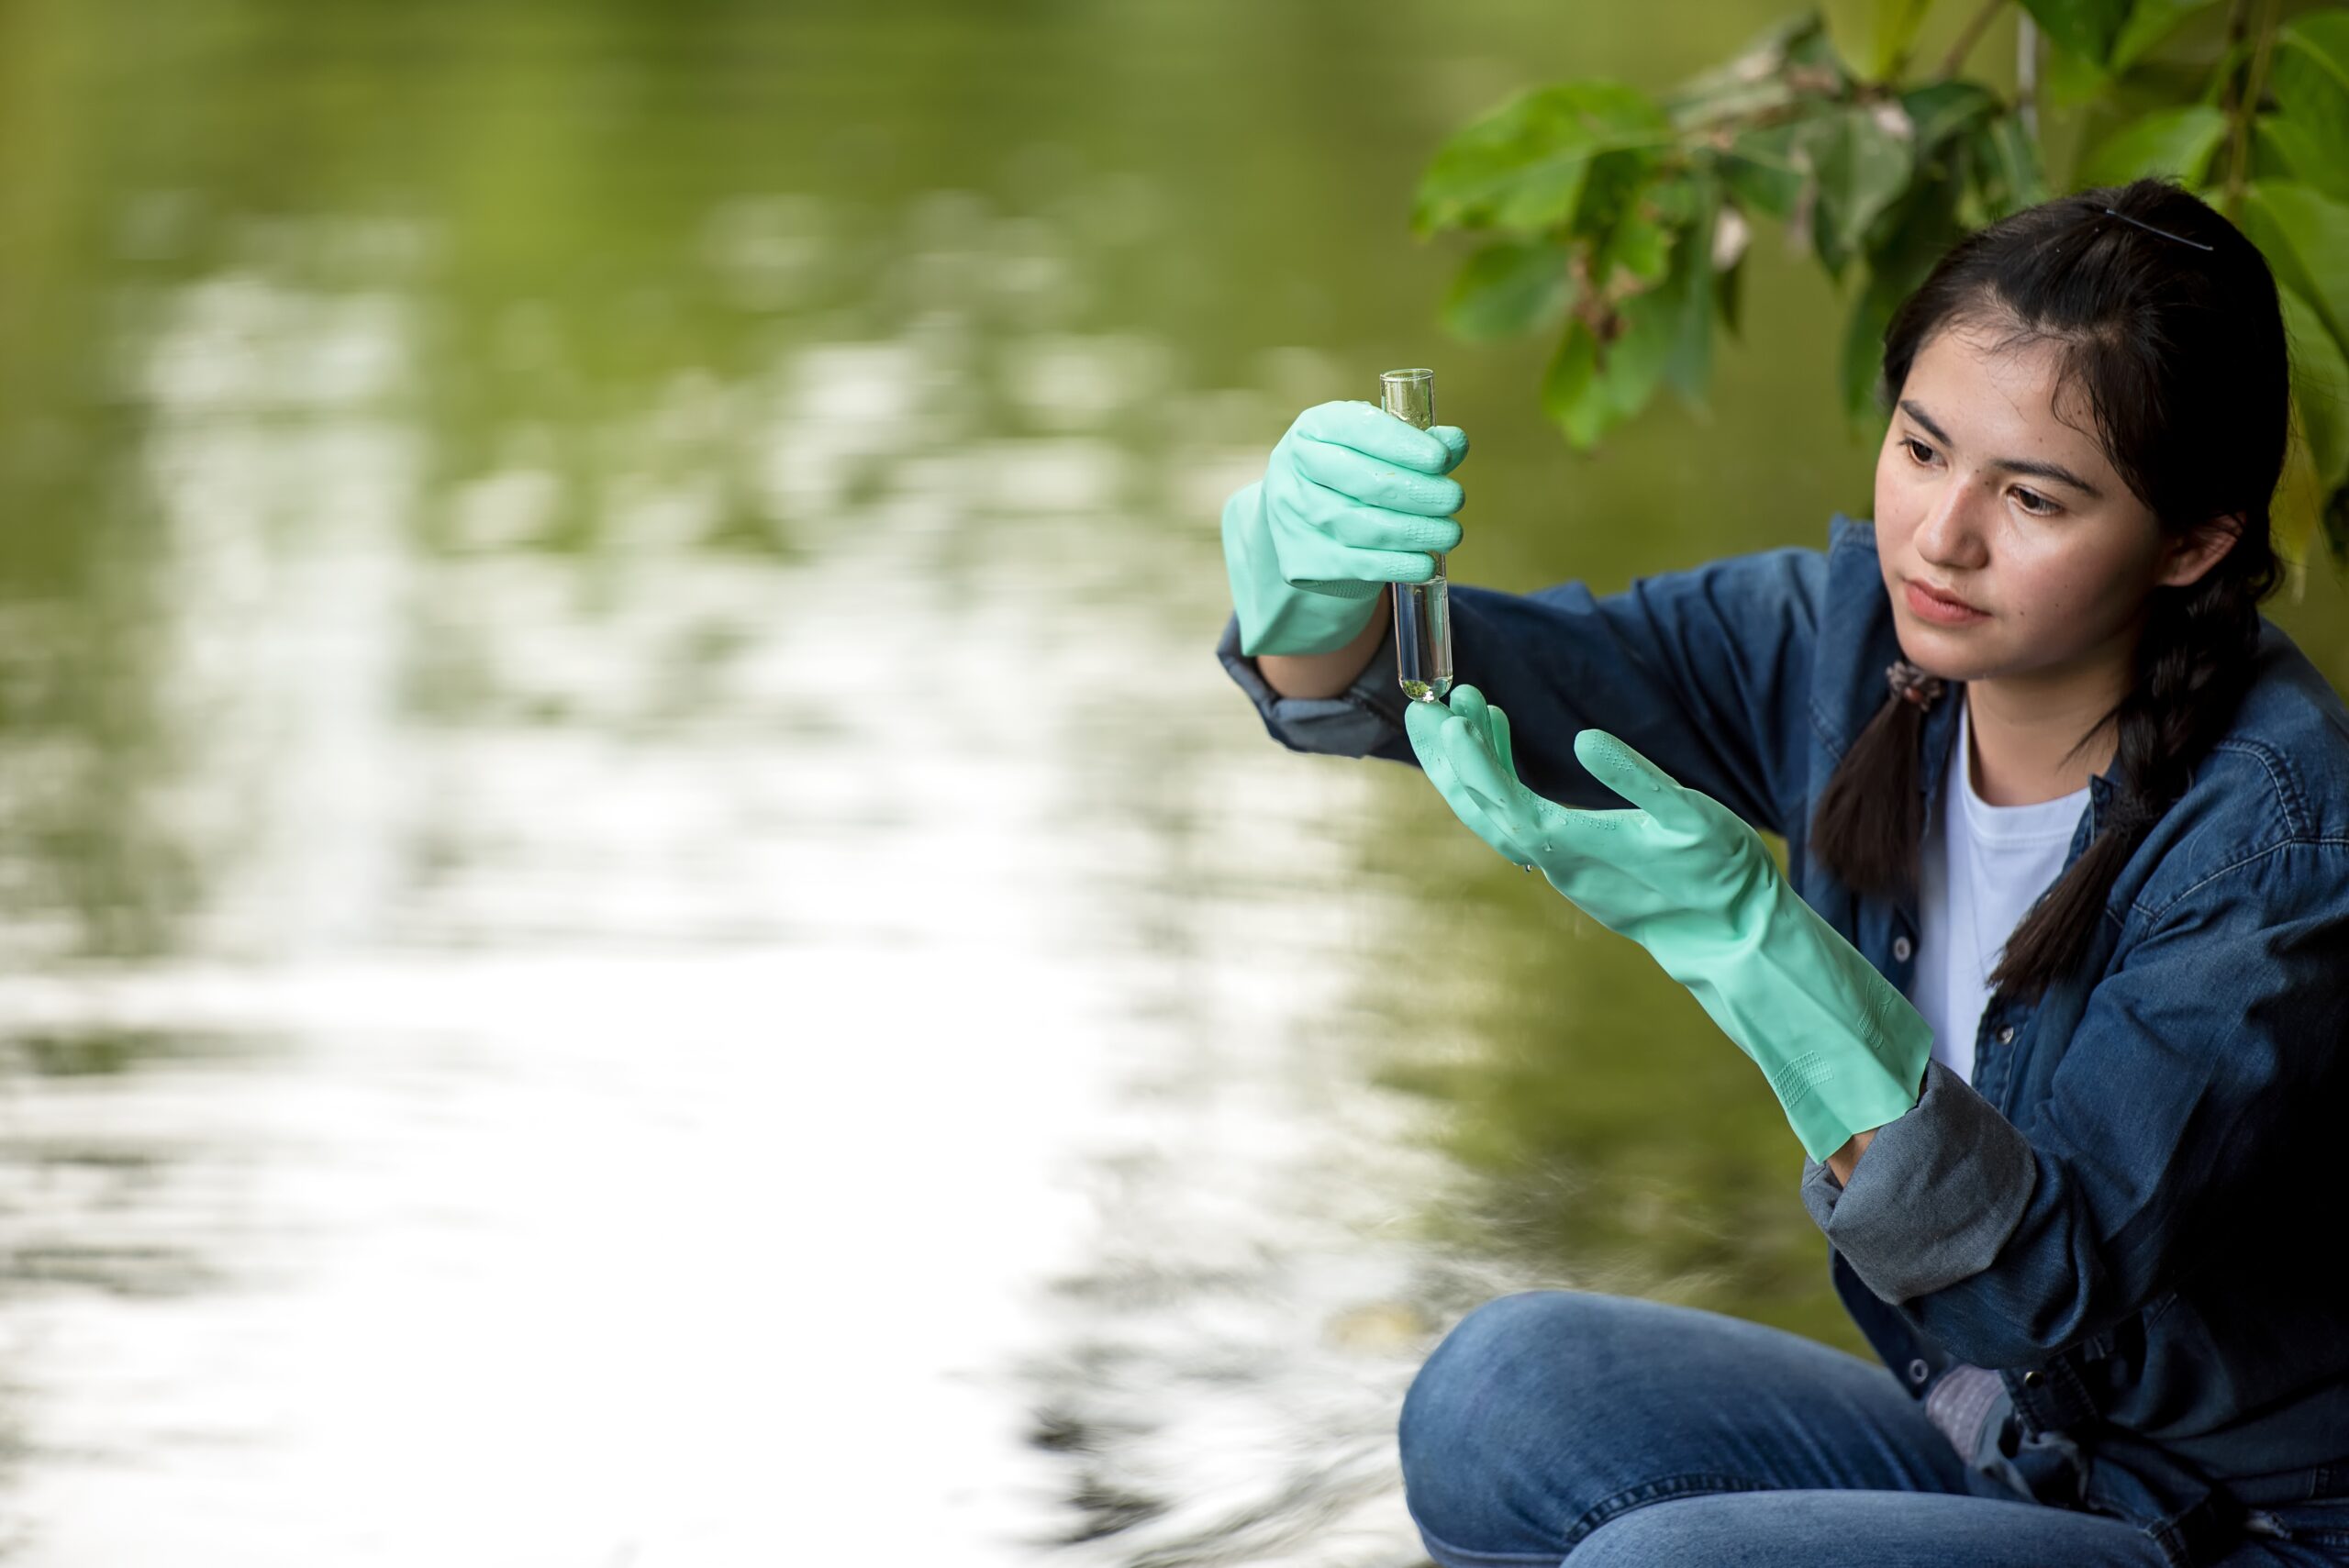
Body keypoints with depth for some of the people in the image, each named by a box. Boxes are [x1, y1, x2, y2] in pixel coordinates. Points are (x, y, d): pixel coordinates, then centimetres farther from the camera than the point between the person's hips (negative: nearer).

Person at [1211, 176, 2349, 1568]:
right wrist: (1315, 587, -34)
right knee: (1506, 1390, -14)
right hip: (1976, 1450, 6)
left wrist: (1744, 930, -39)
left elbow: (2050, 1291, -29)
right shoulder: (1853, 635, -6)